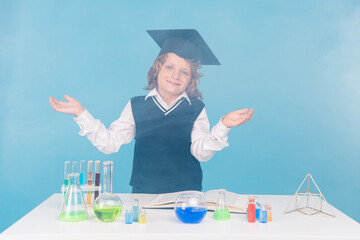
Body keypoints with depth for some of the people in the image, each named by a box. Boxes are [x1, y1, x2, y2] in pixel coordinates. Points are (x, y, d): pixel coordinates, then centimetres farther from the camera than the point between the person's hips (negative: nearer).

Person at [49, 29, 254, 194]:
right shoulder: (136, 106, 7)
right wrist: (81, 114, -2)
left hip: (186, 194, 0)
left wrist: (223, 126, -20)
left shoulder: (196, 109, 4)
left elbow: (202, 153, -6)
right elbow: (110, 143, 3)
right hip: (143, 192, 1)